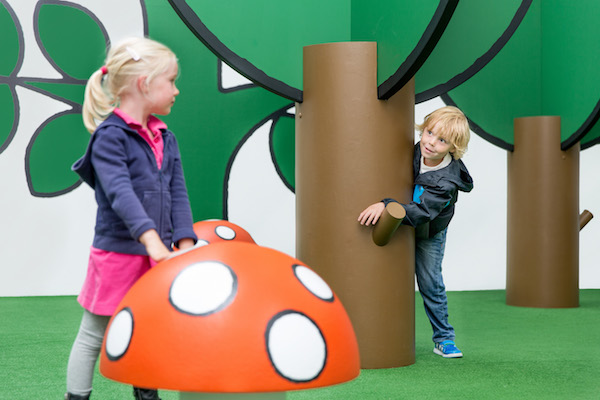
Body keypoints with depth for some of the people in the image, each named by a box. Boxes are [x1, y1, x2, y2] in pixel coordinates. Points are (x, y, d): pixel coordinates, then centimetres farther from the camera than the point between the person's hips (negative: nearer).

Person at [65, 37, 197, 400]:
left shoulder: (166, 139, 10)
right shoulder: (109, 136, -14)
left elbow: (177, 193, 6)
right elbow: (120, 192, -25)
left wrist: (185, 243, -5)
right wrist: (151, 239, -34)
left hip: (157, 254, 7)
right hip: (118, 252, -7)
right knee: (94, 337, 6)